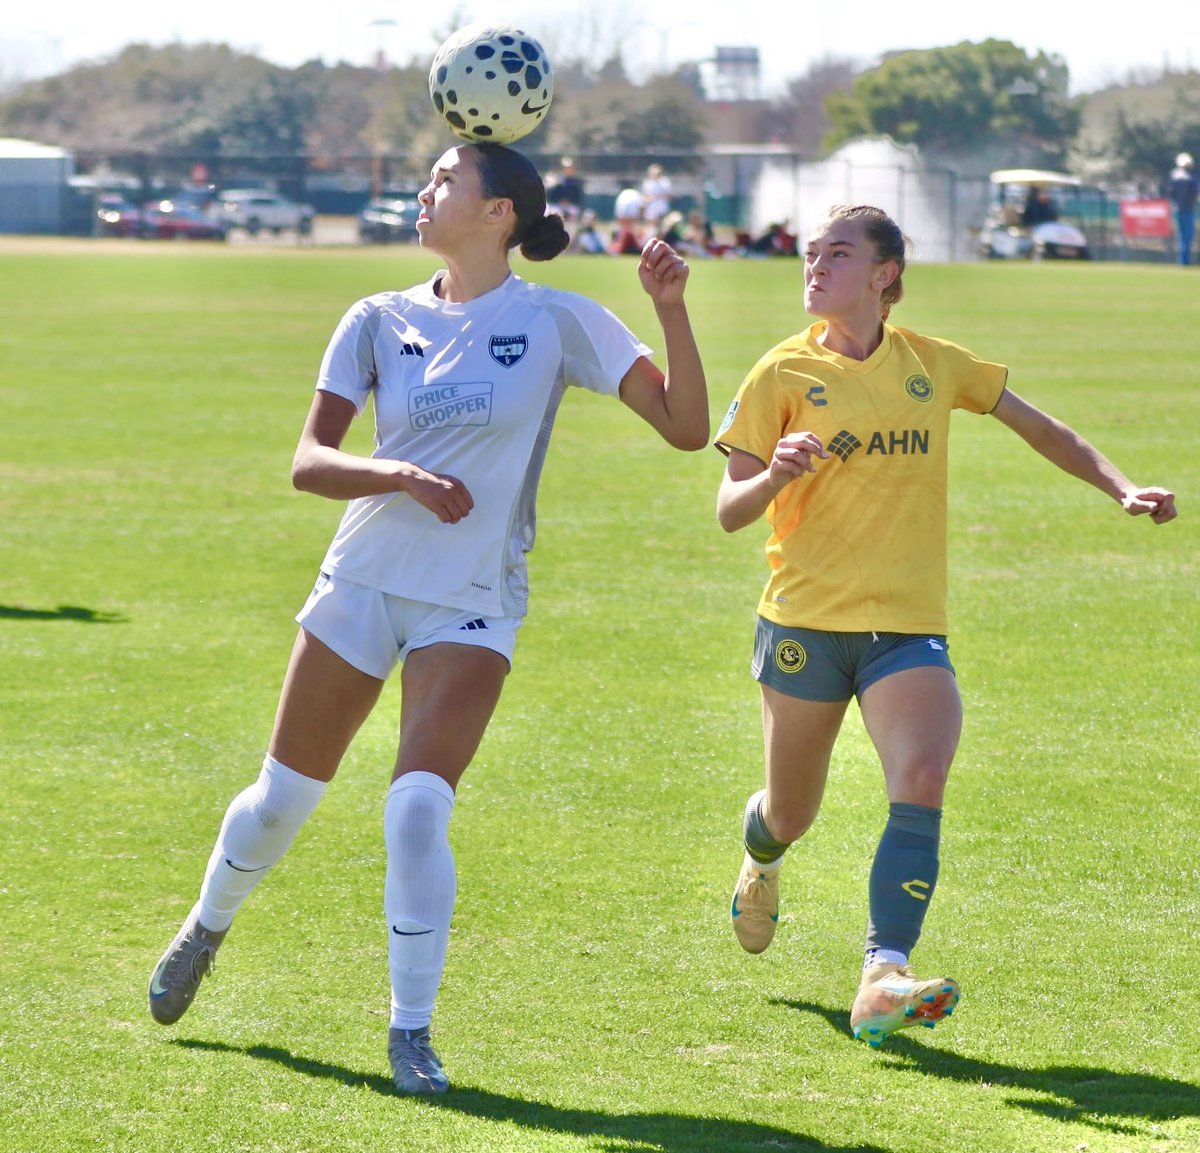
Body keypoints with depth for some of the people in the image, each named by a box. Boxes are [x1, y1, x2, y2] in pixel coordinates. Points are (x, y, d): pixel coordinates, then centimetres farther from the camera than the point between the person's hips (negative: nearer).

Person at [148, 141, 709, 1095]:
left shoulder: (558, 322, -6)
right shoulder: (382, 321, 2)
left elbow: (686, 427, -10)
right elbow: (309, 460, -5)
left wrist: (672, 309, -22)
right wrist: (401, 476, -23)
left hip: (473, 606, -3)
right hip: (362, 580, 3)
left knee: (417, 812, -18)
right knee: (282, 799, 12)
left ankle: (412, 1031, -1)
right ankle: (206, 930, 42)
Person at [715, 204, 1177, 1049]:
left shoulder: (934, 365, 6)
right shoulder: (785, 374, -1)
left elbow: (1041, 430, 18)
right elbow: (729, 511, -3)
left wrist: (1124, 490, 8)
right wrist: (775, 476, -25)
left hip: (909, 624, 1)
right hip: (805, 621, -1)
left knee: (921, 783, -25)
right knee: (792, 814, 12)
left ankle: (883, 981, -33)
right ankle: (761, 861, 51)